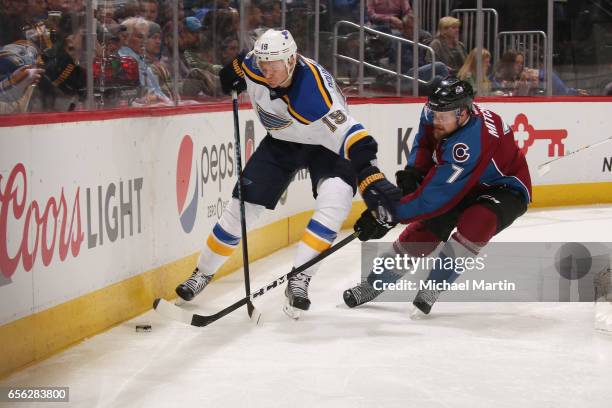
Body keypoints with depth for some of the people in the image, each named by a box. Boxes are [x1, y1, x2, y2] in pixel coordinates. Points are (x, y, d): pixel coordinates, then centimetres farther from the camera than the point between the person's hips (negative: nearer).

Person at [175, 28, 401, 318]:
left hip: (326, 144, -4)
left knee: (335, 196, -31)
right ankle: (203, 273, 19)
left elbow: (350, 135, -47)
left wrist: (371, 179, -56)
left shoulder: (316, 90, -39)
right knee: (243, 204, 0)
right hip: (281, 142, 4)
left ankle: (299, 280, -27)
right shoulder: (253, 66, -22)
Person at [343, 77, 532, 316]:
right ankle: (373, 285, 15)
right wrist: (414, 169, -13)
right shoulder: (435, 113, -18)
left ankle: (431, 290, -21)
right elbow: (424, 141, 6)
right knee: (423, 230, -2)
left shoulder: (469, 145, -41)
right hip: (462, 182, 7)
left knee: (476, 222, -35)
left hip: (506, 188, -7)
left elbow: (433, 196, -40)